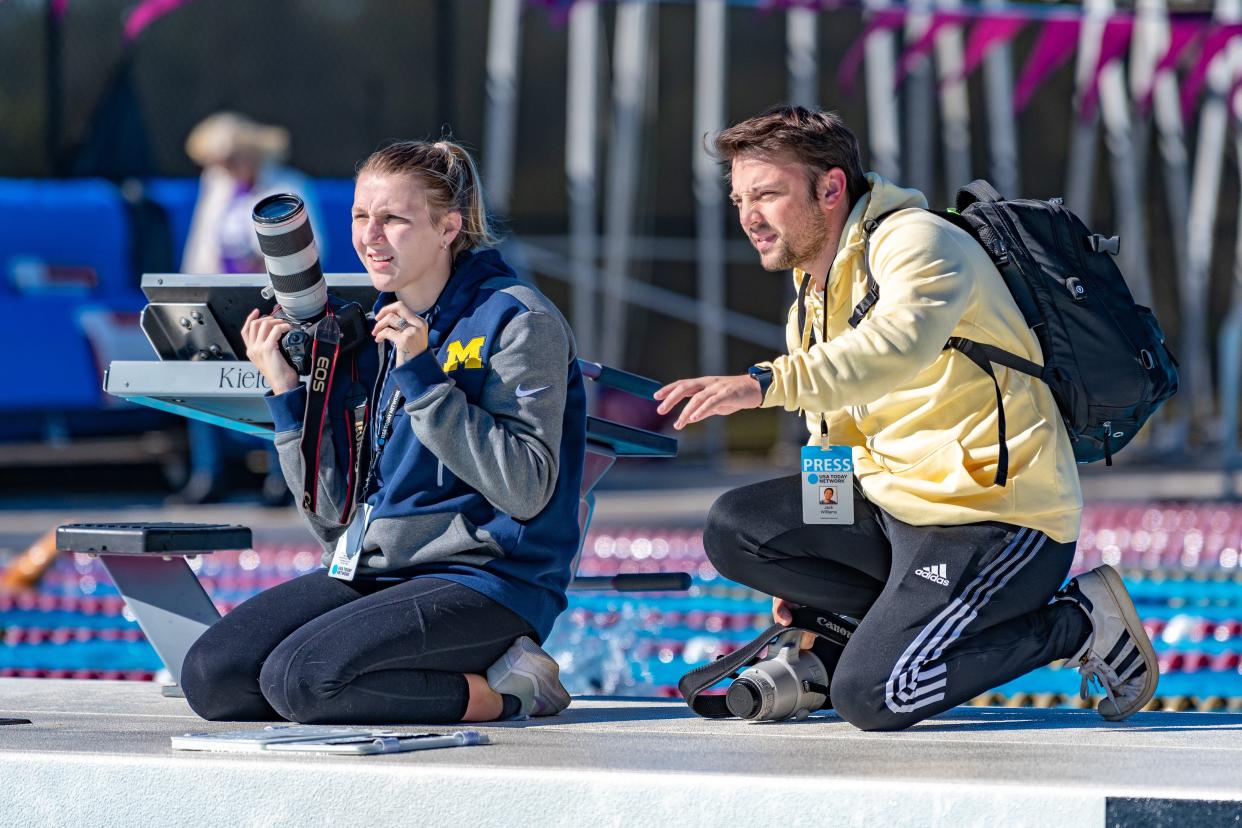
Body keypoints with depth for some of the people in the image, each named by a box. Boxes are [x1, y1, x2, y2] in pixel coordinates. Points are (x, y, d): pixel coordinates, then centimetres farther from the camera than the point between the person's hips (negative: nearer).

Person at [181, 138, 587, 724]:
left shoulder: (517, 320, -6)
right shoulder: (367, 332, 13)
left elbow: (526, 491, -17)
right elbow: (334, 517, 11)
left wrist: (422, 378, -18)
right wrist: (287, 395, 0)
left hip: (486, 581, -7)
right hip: (372, 573, 7)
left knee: (298, 678, -28)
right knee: (210, 675, -12)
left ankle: (506, 689, -10)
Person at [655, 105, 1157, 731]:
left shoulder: (916, 240, -14)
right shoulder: (814, 294, 16)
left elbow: (898, 346, -37)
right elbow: (833, 435, 23)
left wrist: (767, 382, -49)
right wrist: (801, 570, 13)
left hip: (998, 517, -9)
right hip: (897, 500, 9)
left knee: (869, 696, -20)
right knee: (734, 530, -3)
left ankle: (1079, 621, -1)